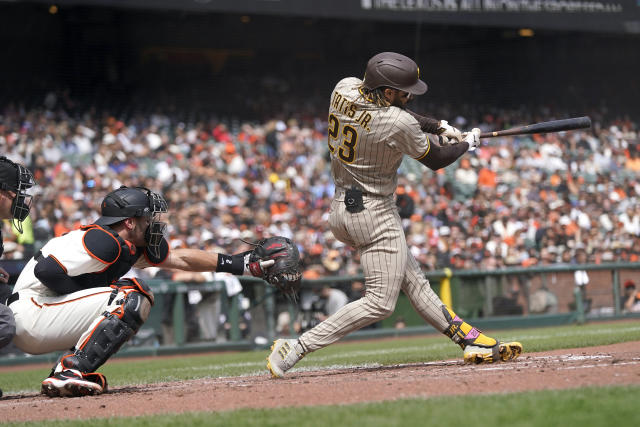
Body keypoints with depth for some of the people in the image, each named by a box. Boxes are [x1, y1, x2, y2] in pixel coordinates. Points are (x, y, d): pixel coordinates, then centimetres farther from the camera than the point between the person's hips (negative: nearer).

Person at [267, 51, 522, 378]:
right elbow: (435, 160, -6)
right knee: (380, 303, -5)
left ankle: (471, 341, 19)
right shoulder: (399, 126, -24)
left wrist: (438, 126, 10)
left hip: (340, 209, 10)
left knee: (414, 283, 13)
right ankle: (297, 347, -11)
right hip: (374, 214, -10)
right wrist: (468, 144, 13)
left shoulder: (344, 88, -3)